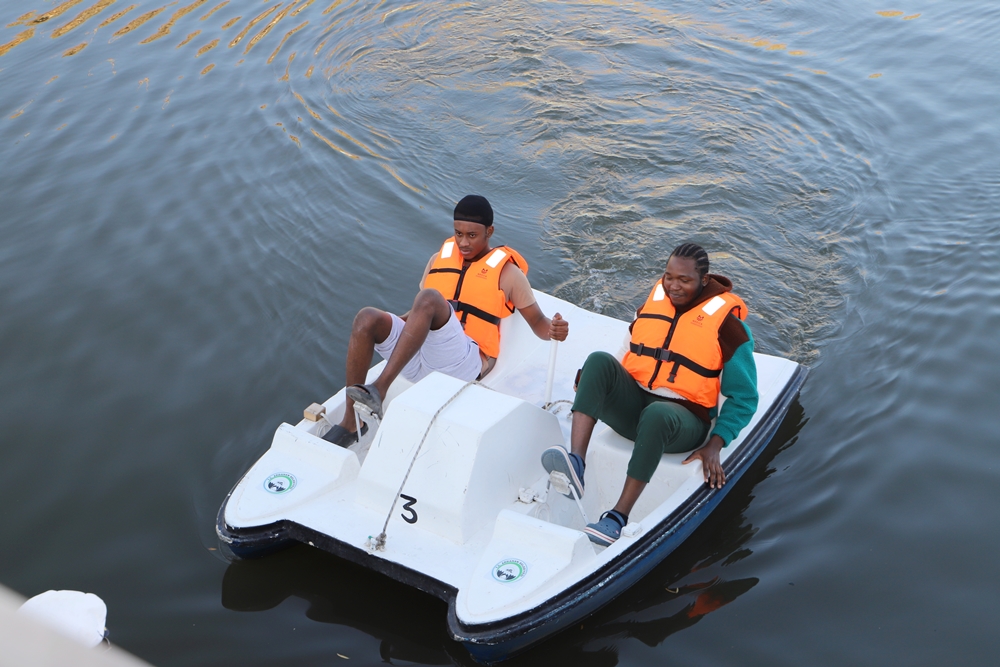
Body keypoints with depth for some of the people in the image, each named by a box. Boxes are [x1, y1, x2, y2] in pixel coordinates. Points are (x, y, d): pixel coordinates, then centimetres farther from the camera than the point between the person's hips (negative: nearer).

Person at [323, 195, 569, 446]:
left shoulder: (506, 272, 8)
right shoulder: (440, 258, 22)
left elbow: (537, 322, 6)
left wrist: (553, 330, -17)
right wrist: (389, 324, 9)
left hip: (463, 364, -5)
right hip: (417, 356, 5)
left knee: (431, 297, -30)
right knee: (367, 318, -19)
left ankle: (380, 388, -39)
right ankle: (351, 422, -19)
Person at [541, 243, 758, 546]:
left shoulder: (727, 322, -4)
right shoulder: (653, 301, 10)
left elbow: (743, 398, -1)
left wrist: (714, 446, -11)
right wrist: (597, 384, 2)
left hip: (683, 420, -4)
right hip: (631, 406, 5)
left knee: (656, 414, -41)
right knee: (599, 360, -24)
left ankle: (619, 515, -35)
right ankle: (575, 463, -40)